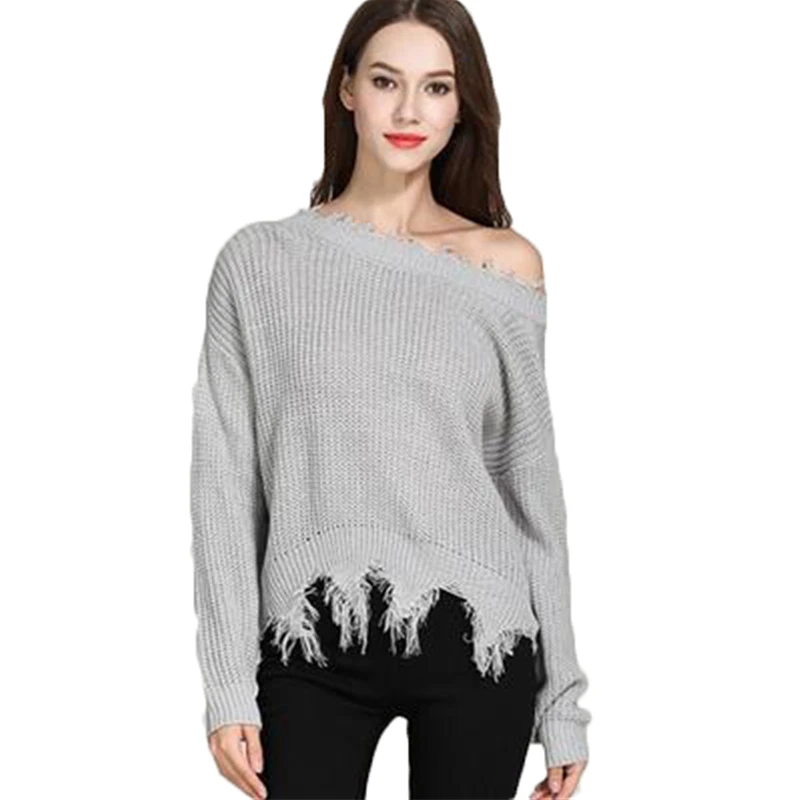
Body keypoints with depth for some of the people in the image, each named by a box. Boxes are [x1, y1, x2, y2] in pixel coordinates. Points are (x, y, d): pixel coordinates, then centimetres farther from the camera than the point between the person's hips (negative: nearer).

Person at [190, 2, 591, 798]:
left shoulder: (505, 263, 4)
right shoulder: (260, 261, 3)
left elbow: (533, 481, 6)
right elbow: (226, 485, 2)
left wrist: (563, 699, 5)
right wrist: (229, 688, -4)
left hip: (476, 639, 1)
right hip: (311, 642, 0)